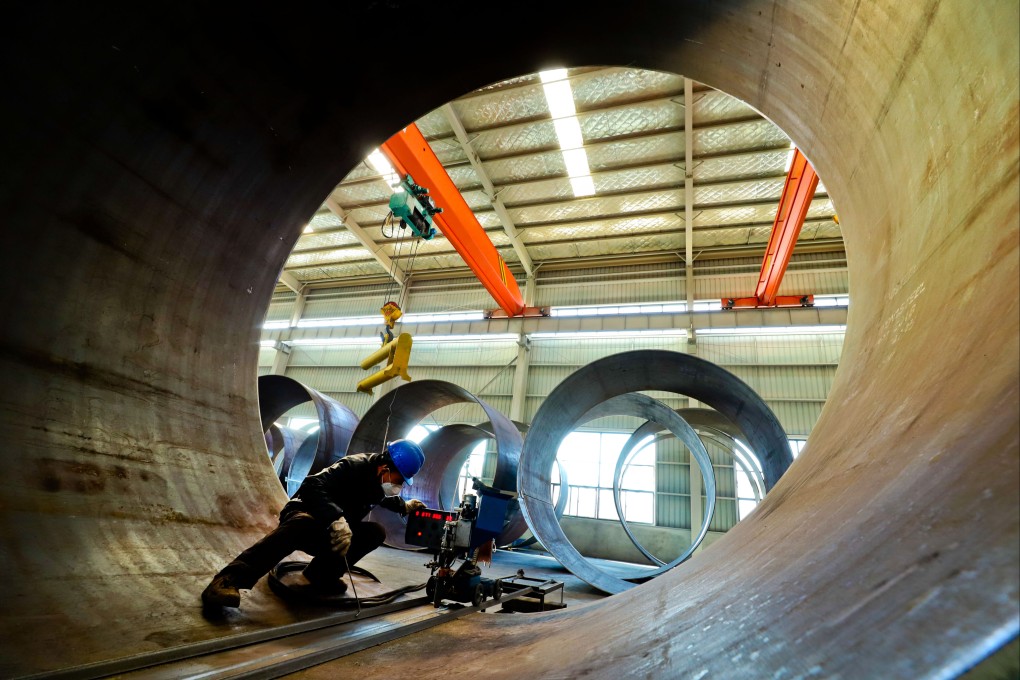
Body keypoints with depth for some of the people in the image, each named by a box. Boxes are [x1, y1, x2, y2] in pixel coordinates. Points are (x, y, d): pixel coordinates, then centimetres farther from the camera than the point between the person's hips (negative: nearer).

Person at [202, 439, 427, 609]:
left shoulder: (380, 479, 1)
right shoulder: (354, 466, -23)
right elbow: (313, 485, -39)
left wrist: (405, 506, 19)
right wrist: (336, 520, -50)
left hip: (335, 534, 7)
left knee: (376, 532, -14)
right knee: (301, 525, -42)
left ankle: (323, 574, -8)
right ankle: (228, 580, -47)